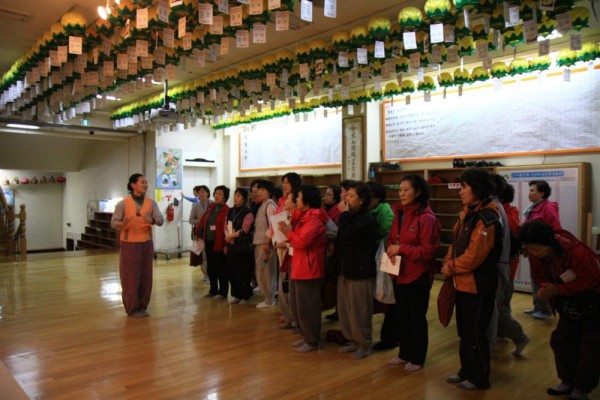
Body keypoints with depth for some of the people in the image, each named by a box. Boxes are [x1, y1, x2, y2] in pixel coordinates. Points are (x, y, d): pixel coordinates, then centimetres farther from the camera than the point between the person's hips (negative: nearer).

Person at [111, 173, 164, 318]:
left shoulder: (151, 203, 1)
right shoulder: (123, 203, -7)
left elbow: (161, 220, -9)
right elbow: (113, 223, -8)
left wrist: (152, 220, -31)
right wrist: (123, 223, -30)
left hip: (147, 243, 4)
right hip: (129, 244, -3)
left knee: (146, 277, 8)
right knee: (131, 277, 2)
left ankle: (142, 307, 22)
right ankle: (132, 309, 16)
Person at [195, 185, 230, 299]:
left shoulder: (226, 210, -12)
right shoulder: (210, 207, 11)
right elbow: (203, 220, 15)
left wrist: (226, 243, -20)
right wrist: (198, 234, 13)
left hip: (219, 243, -7)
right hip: (208, 241, 7)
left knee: (221, 268, 4)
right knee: (210, 267, 15)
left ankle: (222, 292, 15)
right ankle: (213, 290, 28)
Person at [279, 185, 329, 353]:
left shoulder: (314, 219, -17)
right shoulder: (304, 216, 17)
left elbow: (302, 241, -24)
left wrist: (288, 232, -10)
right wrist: (289, 233, -1)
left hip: (309, 269, -11)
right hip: (299, 267, 11)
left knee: (306, 307, -1)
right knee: (296, 306, 17)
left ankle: (313, 341, 14)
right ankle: (305, 336, 30)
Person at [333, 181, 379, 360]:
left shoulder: (367, 220, -15)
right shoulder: (350, 217, 12)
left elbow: (347, 235, -28)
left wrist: (345, 214, -18)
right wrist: (336, 263, 12)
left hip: (360, 272, -9)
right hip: (345, 270, 9)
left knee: (359, 311, 2)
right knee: (344, 309, 14)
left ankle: (365, 344, 18)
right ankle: (353, 341, 29)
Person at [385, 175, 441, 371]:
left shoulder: (426, 218, -17)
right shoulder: (399, 214, 7)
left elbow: (428, 251, -19)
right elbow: (391, 239, 14)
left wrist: (401, 249, -21)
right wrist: (391, 249, -8)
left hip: (418, 277, -7)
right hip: (399, 274, 7)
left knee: (417, 319, 8)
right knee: (401, 317, 18)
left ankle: (417, 358, 24)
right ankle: (404, 354, 35)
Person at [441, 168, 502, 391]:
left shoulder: (486, 220, -21)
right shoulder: (468, 213, 9)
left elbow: (474, 256, -24)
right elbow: (456, 242, 14)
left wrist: (451, 268, -11)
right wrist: (448, 262, -1)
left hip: (477, 286, -9)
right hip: (463, 283, 9)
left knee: (475, 333, 5)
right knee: (464, 331, 19)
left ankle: (479, 378, 22)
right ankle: (467, 371, 35)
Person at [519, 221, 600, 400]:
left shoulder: (576, 251, -37)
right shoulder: (535, 254, -19)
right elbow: (539, 276, -4)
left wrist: (557, 290, -31)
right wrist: (547, 288, -27)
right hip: (569, 304, 6)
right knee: (561, 340, 7)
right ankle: (568, 381, 22)